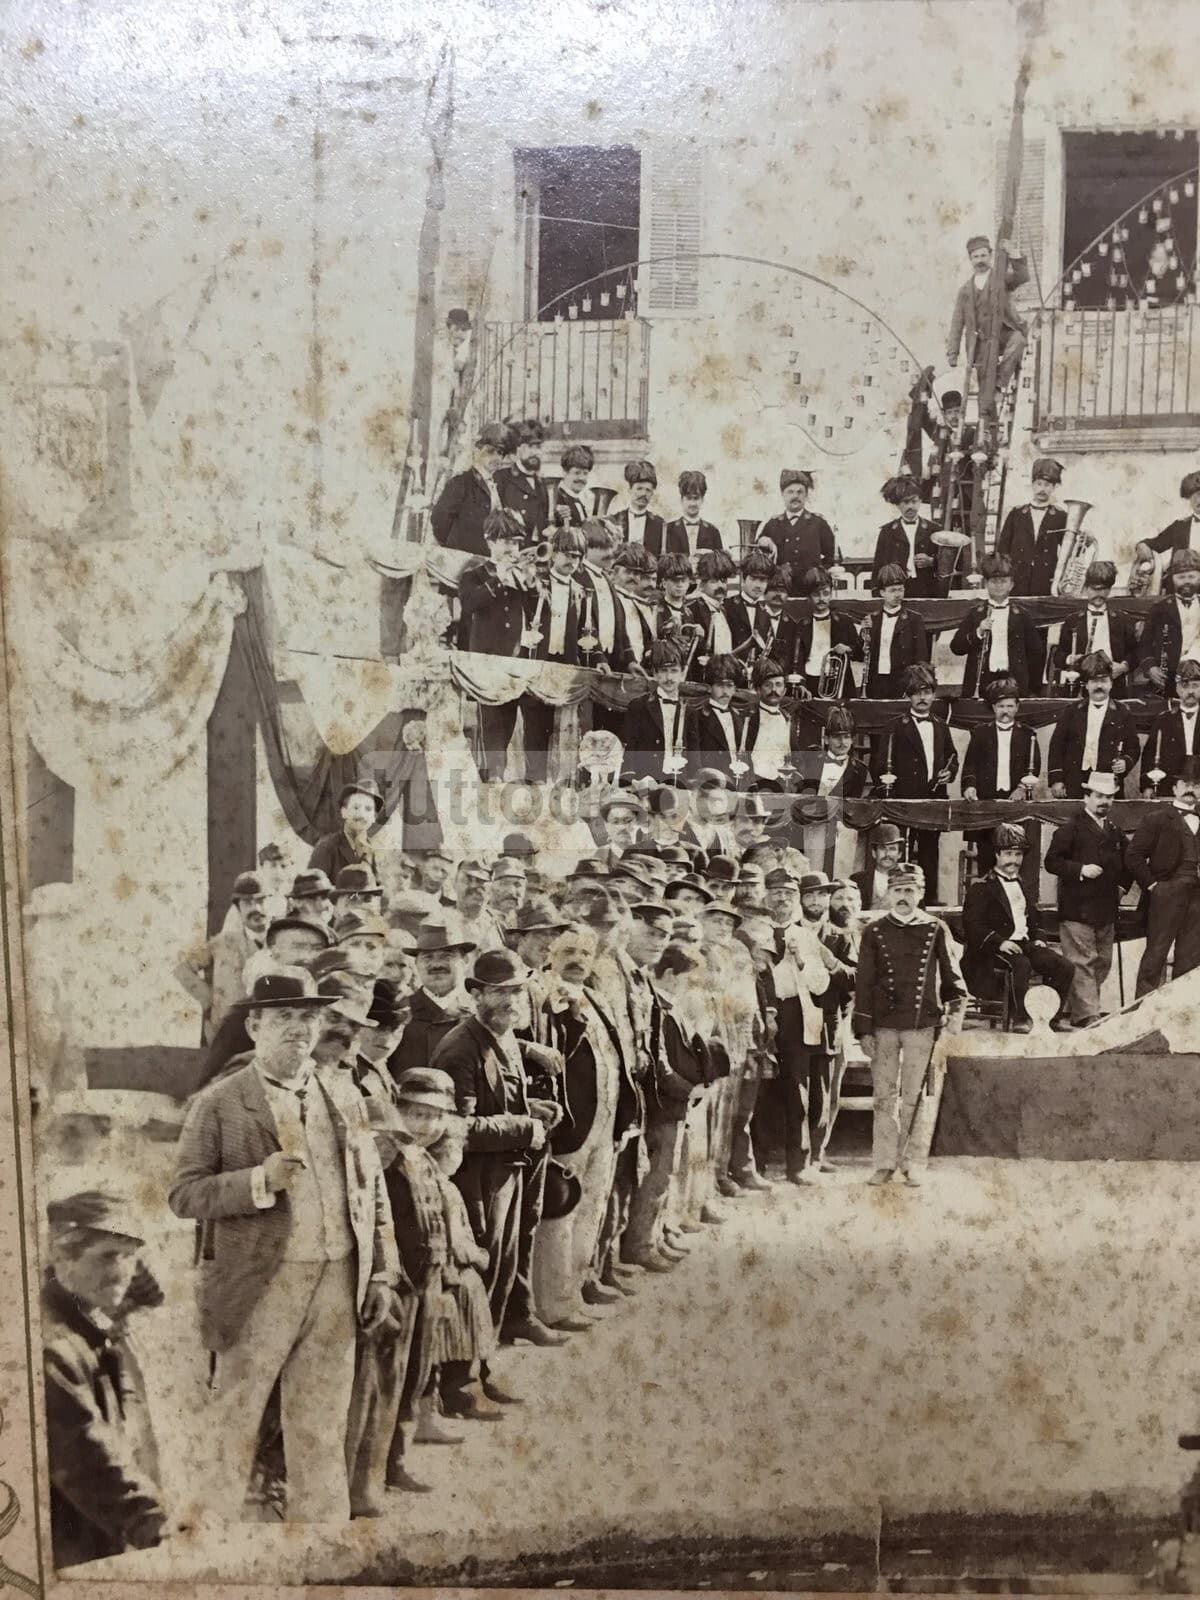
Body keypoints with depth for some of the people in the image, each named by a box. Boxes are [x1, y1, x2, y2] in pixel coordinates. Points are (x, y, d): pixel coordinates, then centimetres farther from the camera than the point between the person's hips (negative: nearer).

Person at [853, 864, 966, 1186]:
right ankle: (884, 1164, 10)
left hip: (923, 1026, 0)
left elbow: (951, 974, 11)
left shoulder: (936, 929, 5)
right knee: (883, 1096, 3)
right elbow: (864, 983, 4)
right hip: (884, 1026, 0)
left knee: (914, 1098, 4)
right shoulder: (874, 932, 5)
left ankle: (908, 1163, 14)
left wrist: (955, 1009, -2)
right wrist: (864, 1030, -1)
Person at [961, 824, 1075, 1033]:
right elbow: (972, 925, -10)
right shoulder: (981, 887, 0)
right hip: (995, 949, -6)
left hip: (1025, 943, 6)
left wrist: (1038, 938, 9)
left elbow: (1035, 919, 30)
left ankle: (1057, 1015, -4)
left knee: (1064, 966, -15)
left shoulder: (1023, 885, 23)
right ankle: (1020, 1018, -24)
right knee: (1021, 964, -37)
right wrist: (999, 942, -22)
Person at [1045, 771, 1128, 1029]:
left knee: (1103, 962, 13)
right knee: (1082, 963, -7)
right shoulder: (1071, 828, -5)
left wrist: (1125, 880, 10)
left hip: (1106, 911, 7)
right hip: (1077, 909, -7)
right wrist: (1080, 870, -21)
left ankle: (1081, 1005, 27)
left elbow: (1124, 865, 28)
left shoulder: (1115, 832, 17)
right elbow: (1052, 861, -11)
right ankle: (1087, 1015, -5)